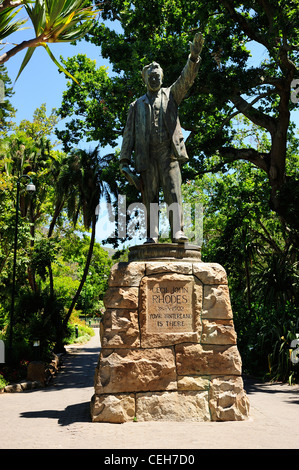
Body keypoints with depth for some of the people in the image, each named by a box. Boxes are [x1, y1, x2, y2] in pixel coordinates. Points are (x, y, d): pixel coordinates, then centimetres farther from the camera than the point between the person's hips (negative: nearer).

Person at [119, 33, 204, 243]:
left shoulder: (171, 95, 22)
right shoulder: (137, 105, 23)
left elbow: (186, 79, 5)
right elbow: (129, 133, 15)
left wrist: (194, 56, -13)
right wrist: (124, 160, 4)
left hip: (169, 153, -1)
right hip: (147, 156, 1)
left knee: (174, 192, -13)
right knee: (150, 197, -2)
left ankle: (178, 231, -21)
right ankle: (151, 235, -2)